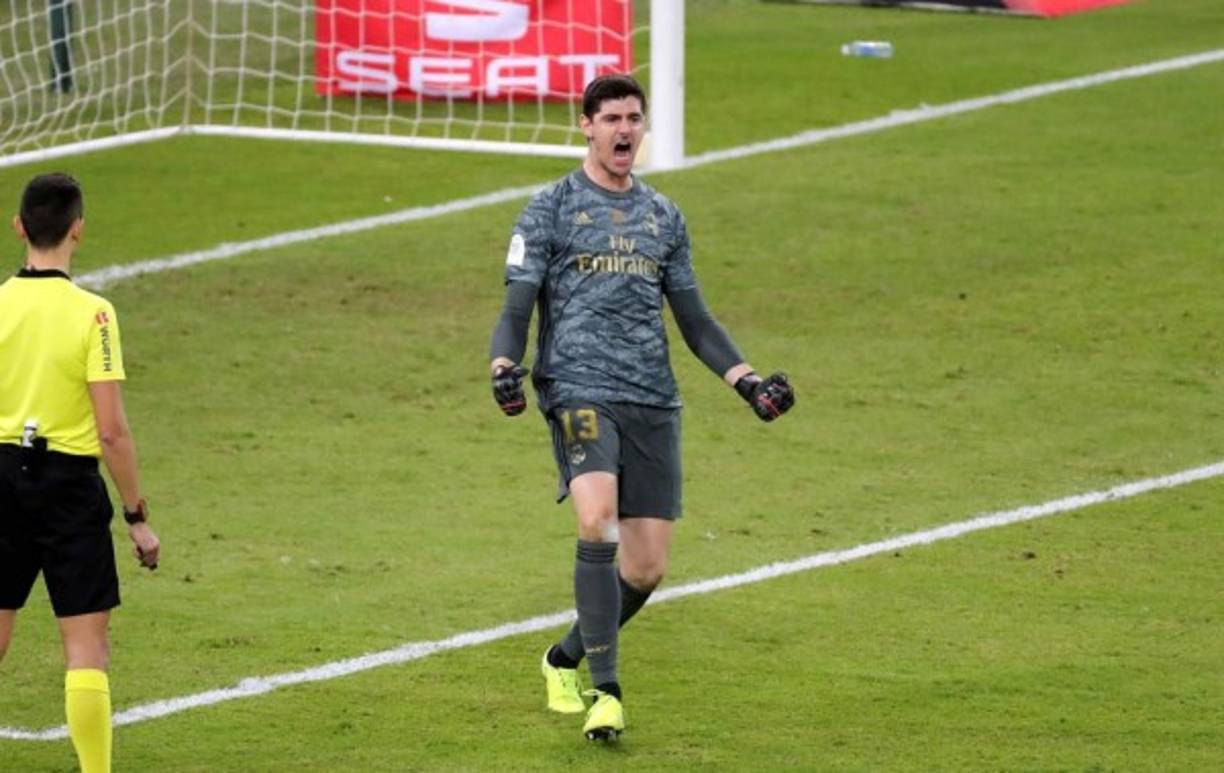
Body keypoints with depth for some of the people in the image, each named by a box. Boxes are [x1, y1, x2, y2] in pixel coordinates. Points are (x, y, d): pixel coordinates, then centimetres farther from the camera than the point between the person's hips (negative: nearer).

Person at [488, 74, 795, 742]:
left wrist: (746, 381, 11)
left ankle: (566, 660, 26)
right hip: (578, 387, -5)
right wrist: (502, 367, -17)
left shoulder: (663, 216, 19)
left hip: (652, 402, 5)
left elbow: (694, 320, 24)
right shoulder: (551, 209, 6)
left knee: (647, 566, 0)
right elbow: (516, 309, 3)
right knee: (598, 521, -28)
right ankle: (604, 690, -25)